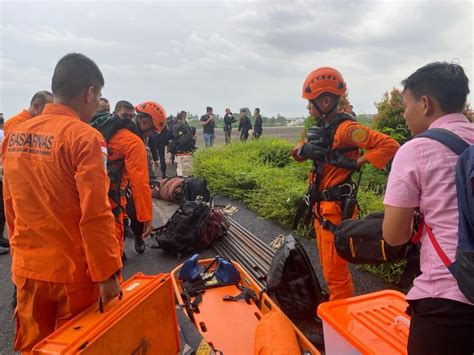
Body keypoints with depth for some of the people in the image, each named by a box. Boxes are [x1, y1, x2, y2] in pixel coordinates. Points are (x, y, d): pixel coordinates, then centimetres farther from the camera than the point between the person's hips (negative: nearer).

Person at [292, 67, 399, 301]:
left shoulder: (345, 128, -17)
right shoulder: (320, 128, 10)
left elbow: (389, 145, -22)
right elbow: (298, 152, 15)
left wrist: (356, 162, -21)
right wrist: (303, 149, -6)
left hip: (337, 208, -9)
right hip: (321, 206, 9)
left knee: (335, 270, 1)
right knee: (328, 265, 22)